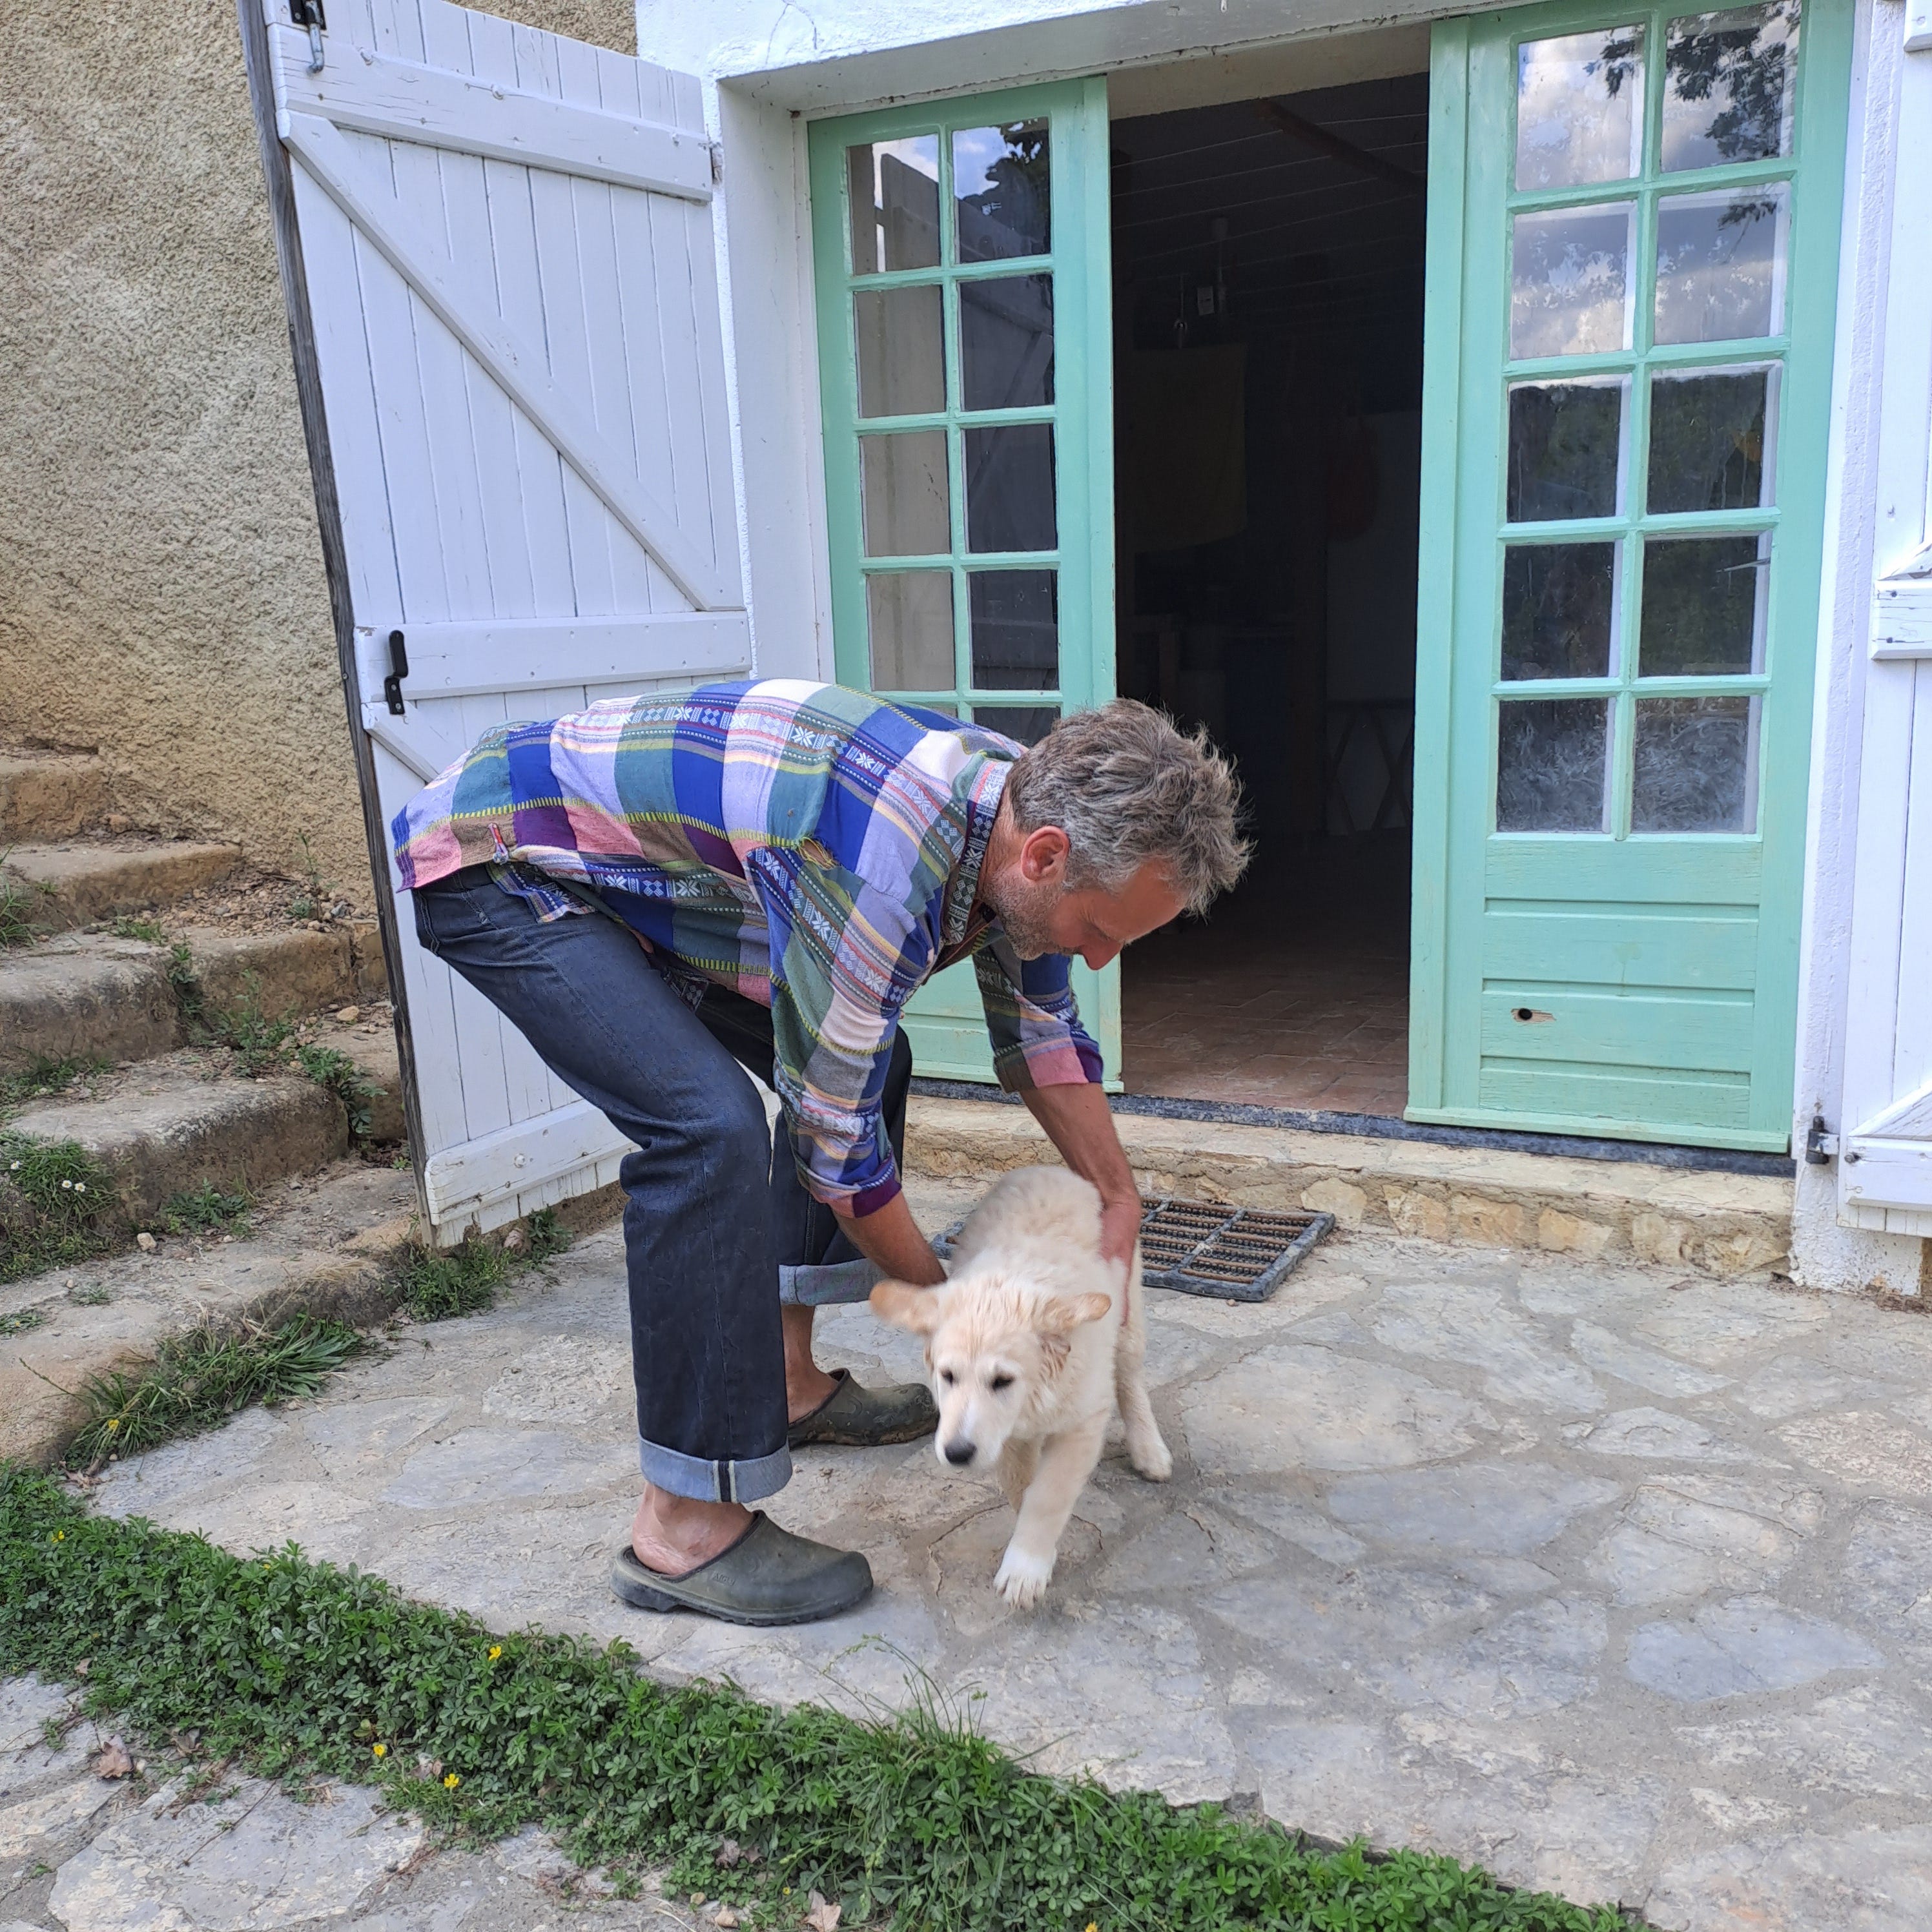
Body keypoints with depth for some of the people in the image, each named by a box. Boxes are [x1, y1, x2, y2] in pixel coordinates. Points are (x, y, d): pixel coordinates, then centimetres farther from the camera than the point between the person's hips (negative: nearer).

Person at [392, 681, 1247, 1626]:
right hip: (492, 865, -9)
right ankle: (682, 1530, -14)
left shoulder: (1023, 803, -9)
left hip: (630, 865, 9)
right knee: (710, 1126, -27)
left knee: (865, 1061, 7)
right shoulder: (884, 874, -37)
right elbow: (835, 1141, -25)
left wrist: (1121, 1204, 6)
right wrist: (944, 1304, -9)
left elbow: (1043, 1034, 8)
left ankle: (784, 1382, 19)